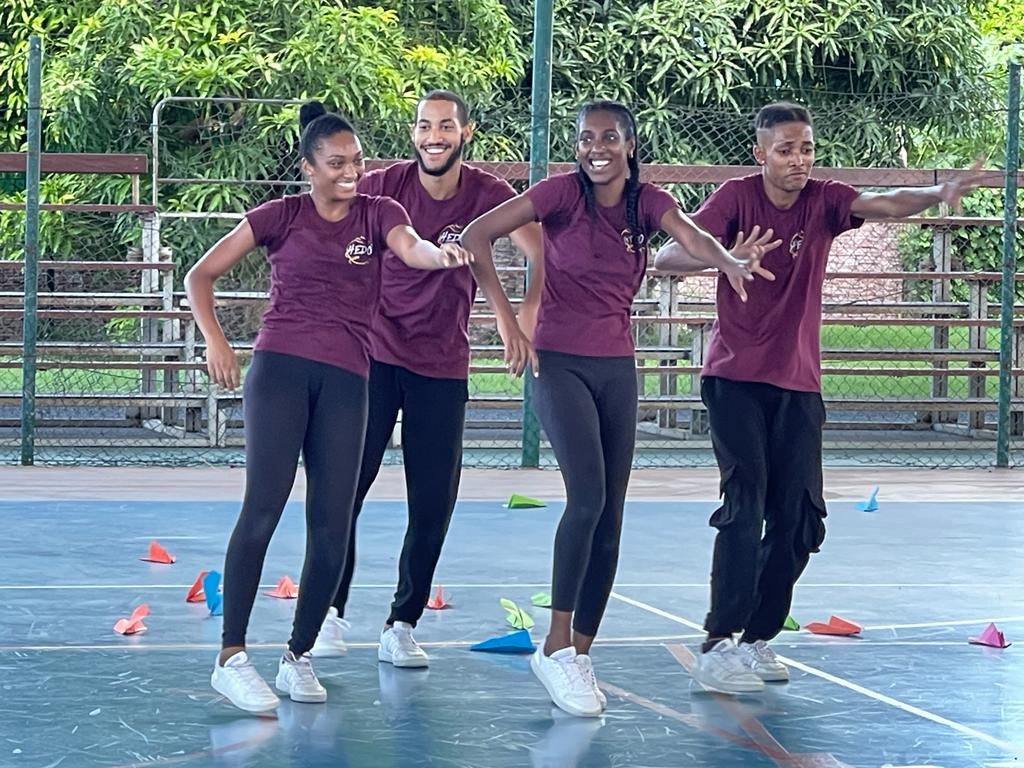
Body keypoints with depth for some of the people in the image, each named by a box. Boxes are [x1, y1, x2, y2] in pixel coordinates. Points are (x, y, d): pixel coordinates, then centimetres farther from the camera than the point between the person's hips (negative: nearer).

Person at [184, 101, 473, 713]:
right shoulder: (281, 216, 7)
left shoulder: (378, 213, 9)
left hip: (346, 379, 2)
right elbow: (201, 276, 11)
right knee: (264, 506, -15)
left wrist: (442, 254, -38)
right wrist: (215, 342, -3)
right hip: (282, 366, -2)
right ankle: (232, 657, -14)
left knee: (332, 526, -1)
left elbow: (412, 248, -15)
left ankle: (299, 656, 14)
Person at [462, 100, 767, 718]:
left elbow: (692, 237, -18)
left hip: (617, 369, 5)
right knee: (588, 495, -21)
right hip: (560, 364, -5)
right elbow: (479, 235, -12)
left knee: (610, 516, 5)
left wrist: (729, 261, -40)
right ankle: (556, 646, -13)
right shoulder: (563, 192, -8)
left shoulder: (647, 202, 2)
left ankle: (581, 654, 15)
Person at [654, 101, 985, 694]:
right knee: (746, 505, -16)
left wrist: (939, 194, -44)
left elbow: (885, 205, -22)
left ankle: (758, 639, 19)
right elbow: (667, 257, -19)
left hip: (798, 384, 4)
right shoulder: (738, 197, -9)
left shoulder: (823, 201, -2)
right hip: (736, 378, -4)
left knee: (798, 520, 3)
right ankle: (717, 646, -13)